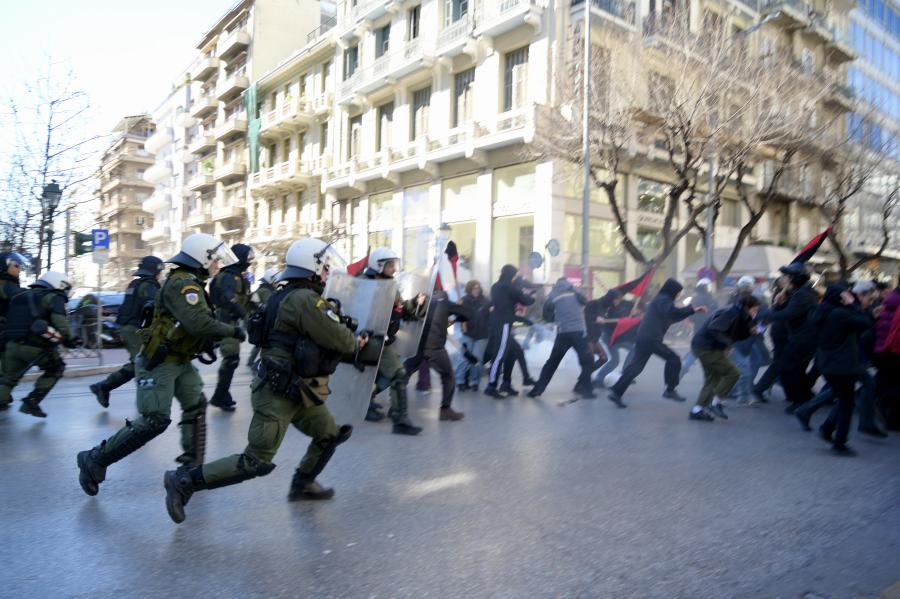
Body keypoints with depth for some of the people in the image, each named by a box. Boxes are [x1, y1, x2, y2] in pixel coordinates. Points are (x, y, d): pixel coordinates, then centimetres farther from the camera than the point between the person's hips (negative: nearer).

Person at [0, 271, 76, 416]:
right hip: (35, 346, -6)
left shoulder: (20, 297, 24)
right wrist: (68, 338, -11)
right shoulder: (53, 297, 0)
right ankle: (31, 403, 5)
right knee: (56, 369, 15)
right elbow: (59, 320, -15)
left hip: (12, 344, 7)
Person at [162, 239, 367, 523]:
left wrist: (350, 339, 3)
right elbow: (338, 339, -21)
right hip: (280, 393, -10)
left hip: (298, 391, 10)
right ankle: (183, 481, 8)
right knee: (256, 462, -3)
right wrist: (356, 343, -1)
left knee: (330, 434, 18)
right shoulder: (305, 299, -21)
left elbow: (326, 333, 16)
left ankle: (302, 484, 35)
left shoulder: (291, 296, 11)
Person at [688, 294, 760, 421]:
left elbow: (738, 335, 17)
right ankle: (715, 403, 0)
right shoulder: (731, 313, -16)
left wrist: (750, 331, 2)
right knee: (732, 373, -6)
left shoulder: (738, 315, 14)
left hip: (703, 346, 10)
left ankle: (697, 410, 12)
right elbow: (713, 329, -27)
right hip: (706, 347, -10)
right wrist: (727, 343, -23)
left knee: (712, 379, 13)